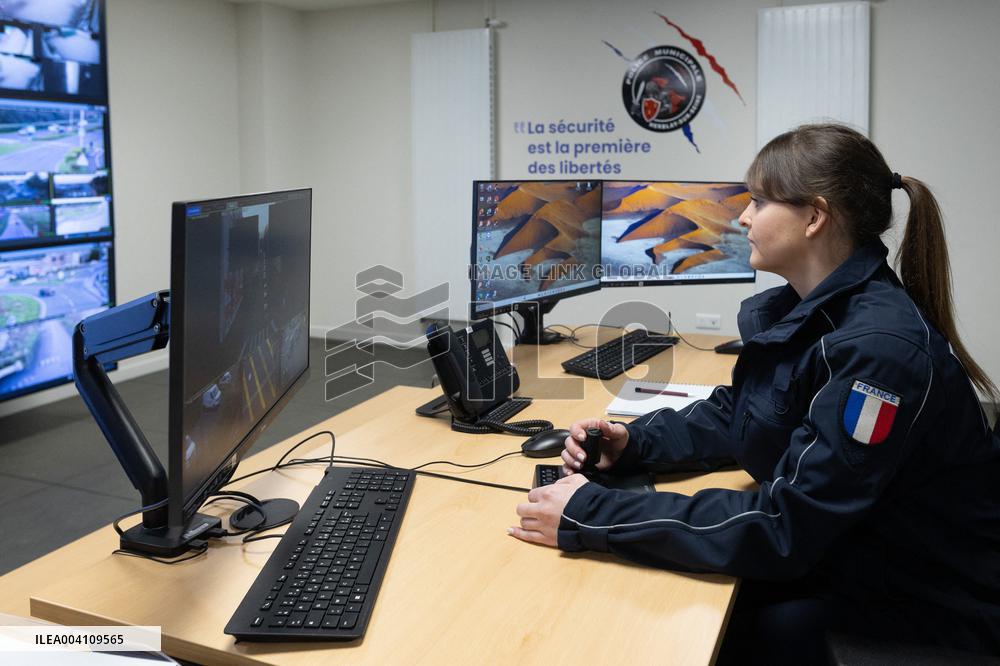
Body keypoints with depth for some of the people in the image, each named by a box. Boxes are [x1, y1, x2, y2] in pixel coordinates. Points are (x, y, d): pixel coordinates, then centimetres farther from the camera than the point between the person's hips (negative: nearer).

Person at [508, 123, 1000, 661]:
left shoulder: (878, 345, -30)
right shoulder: (804, 309, -1)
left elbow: (782, 528, -31)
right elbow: (737, 416, 11)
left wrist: (591, 518, -30)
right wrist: (632, 443, -7)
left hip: (928, 606, -7)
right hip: (836, 552, 7)